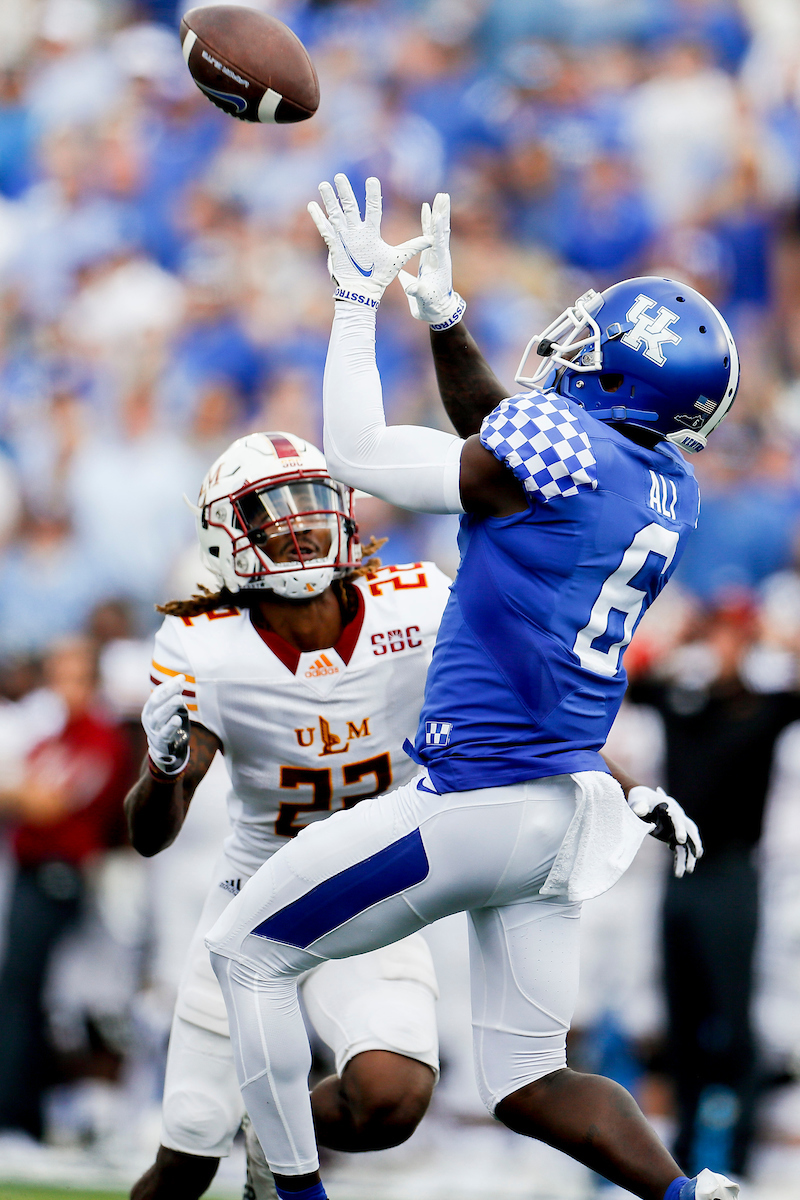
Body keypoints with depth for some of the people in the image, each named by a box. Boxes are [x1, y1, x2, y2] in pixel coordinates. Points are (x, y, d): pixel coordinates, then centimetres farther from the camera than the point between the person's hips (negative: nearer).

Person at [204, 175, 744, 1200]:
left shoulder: (562, 444, -18)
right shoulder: (671, 491, 7)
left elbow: (358, 456, -6)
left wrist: (359, 296, 2)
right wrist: (442, 318, 24)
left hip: (475, 802, -8)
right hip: (568, 803, 8)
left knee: (248, 954, 9)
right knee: (529, 1085, 14)